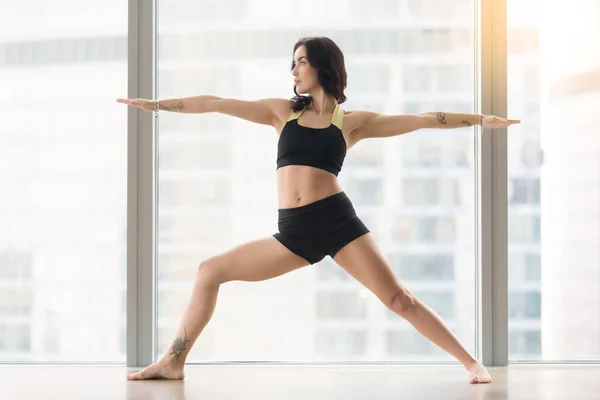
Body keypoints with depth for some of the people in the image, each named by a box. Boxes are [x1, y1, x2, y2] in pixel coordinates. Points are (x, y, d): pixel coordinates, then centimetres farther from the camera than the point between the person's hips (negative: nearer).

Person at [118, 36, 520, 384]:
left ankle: (472, 363, -1)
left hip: (337, 220, -4)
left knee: (398, 297, -9)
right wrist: (156, 104, 14)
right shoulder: (283, 111, 15)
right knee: (210, 271, 4)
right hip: (293, 232, 4)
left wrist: (482, 119, 5)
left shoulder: (352, 121, 7)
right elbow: (218, 104, 14)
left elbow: (422, 119, 8)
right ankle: (174, 361, 13)